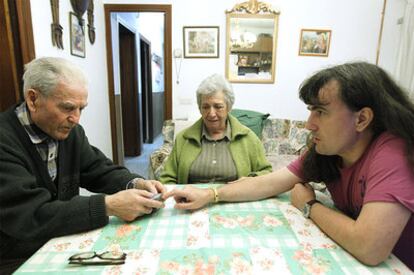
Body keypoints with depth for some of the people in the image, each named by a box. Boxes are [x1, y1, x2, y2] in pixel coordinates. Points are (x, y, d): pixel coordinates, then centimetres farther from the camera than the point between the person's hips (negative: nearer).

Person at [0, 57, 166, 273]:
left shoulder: (69, 131, -3)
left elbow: (100, 171, 3)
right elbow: (32, 217, -28)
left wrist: (136, 184, -16)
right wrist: (108, 205, -32)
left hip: (62, 243, 6)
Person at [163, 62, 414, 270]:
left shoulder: (392, 154, -27)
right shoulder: (323, 151, -6)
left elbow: (368, 248, -35)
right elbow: (270, 183, -5)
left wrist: (309, 205, -18)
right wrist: (209, 195, -14)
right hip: (346, 258, 5)